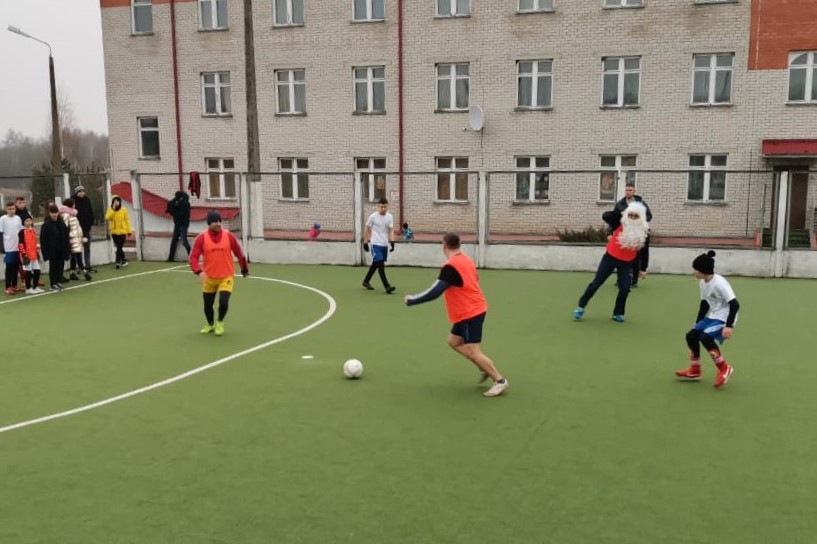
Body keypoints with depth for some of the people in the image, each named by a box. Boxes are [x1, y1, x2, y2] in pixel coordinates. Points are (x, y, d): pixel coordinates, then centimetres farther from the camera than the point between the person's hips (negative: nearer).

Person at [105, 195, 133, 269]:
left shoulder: (123, 210, 0)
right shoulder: (110, 210, 3)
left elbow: (127, 220, 2)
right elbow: (107, 218, -14)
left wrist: (129, 230, 0)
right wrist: (113, 209, -18)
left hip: (122, 231, -2)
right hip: (114, 232, 2)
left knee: (119, 247, -9)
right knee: (119, 247, 9)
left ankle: (118, 261, -10)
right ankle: (124, 261, 20)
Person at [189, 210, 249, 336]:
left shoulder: (229, 236, -6)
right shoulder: (201, 238, -8)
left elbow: (239, 253, 5)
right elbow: (193, 257, -12)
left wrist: (245, 269, 13)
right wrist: (199, 272, -29)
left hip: (226, 277, -1)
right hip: (209, 277, 1)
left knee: (223, 302, -15)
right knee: (208, 305, 11)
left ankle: (220, 322, 16)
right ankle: (210, 324, 40)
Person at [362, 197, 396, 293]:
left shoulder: (390, 217, 3)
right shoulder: (373, 216, -7)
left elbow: (391, 230, 2)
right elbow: (367, 230, 3)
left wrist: (392, 241, -13)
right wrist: (365, 242, 3)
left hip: (385, 244, 5)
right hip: (375, 244, -5)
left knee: (375, 264, 16)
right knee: (381, 265, -15)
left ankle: (366, 281, 34)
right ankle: (387, 287, -19)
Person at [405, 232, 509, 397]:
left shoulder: (450, 267, -22)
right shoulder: (465, 260, 6)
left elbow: (434, 293, -24)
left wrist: (411, 300, -12)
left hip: (470, 313, -10)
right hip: (473, 310, 10)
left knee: (473, 352, -6)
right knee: (453, 341, 17)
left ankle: (500, 381, 2)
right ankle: (485, 369, 20)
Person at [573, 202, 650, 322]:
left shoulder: (643, 231, -8)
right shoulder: (619, 224, -14)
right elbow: (605, 216, -27)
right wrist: (621, 213, -26)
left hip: (626, 263, 2)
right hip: (610, 258, -2)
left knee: (625, 288, -5)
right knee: (596, 283, 1)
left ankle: (618, 313, 16)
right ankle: (581, 307, 13)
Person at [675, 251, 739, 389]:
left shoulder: (719, 283, -25)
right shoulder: (702, 282, 2)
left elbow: (735, 304, -28)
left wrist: (729, 326, -32)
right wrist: (697, 324, 19)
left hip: (724, 318, -9)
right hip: (712, 316, 9)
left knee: (705, 337, -25)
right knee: (691, 335, 3)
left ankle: (724, 369, -6)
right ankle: (694, 371, 19)